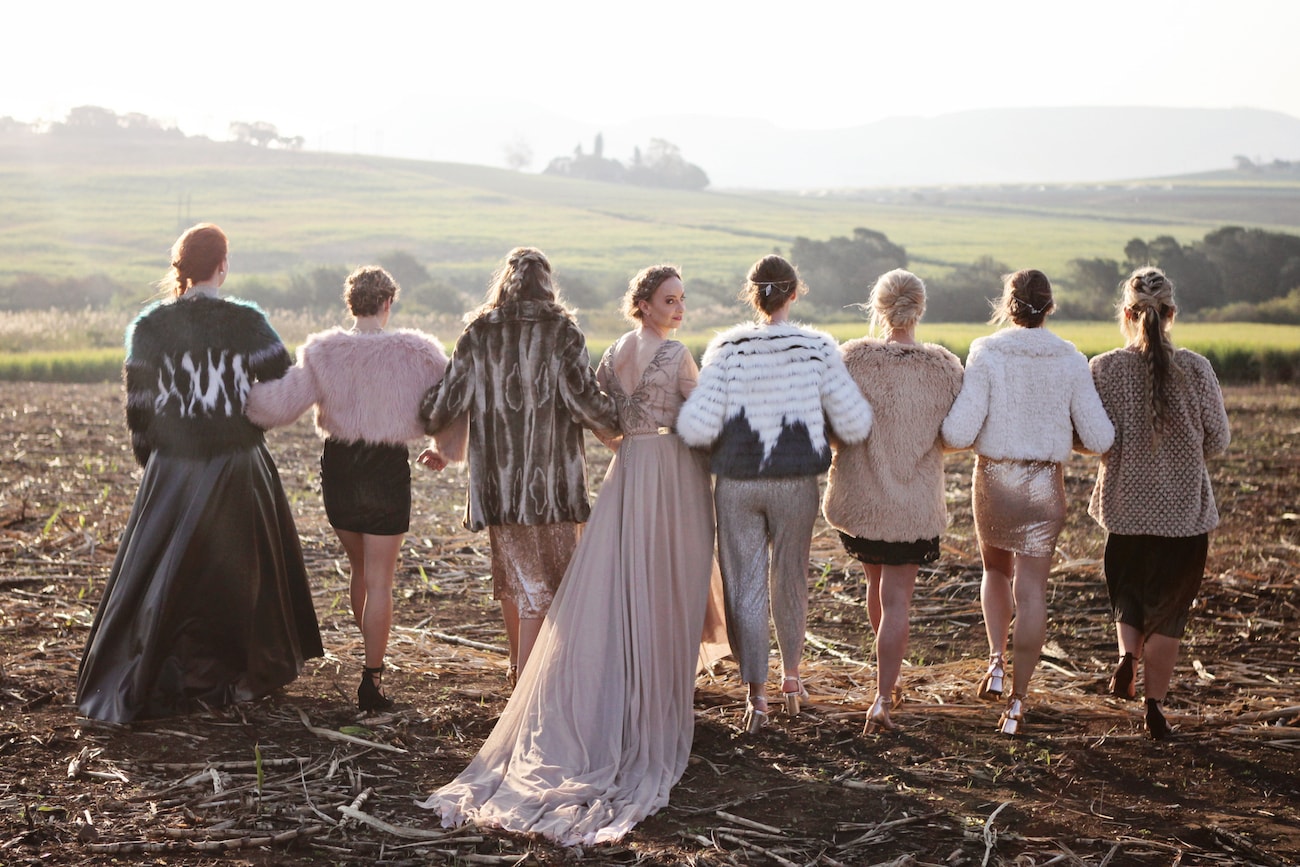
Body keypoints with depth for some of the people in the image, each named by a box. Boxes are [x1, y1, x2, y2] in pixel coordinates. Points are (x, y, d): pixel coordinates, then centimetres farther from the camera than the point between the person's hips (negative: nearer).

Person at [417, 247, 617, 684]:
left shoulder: (479, 333, 2)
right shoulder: (562, 332, -5)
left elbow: (447, 397, 3)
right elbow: (584, 399, -13)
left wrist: (437, 444, 21)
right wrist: (619, 421, 6)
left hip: (496, 477, 3)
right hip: (551, 479, -3)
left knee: (512, 572, 20)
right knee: (544, 581, 3)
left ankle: (518, 666, 36)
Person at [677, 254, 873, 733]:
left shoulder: (727, 348, -8)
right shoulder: (817, 349, -7)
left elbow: (696, 427, -15)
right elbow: (854, 424, -7)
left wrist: (716, 441, 8)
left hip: (737, 484, -1)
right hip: (796, 483, 1)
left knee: (745, 587, 7)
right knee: (790, 581, 20)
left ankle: (756, 696, 3)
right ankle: (791, 676, 38)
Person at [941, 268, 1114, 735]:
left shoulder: (987, 353, -10)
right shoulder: (1070, 360, -4)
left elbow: (958, 432, -16)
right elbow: (1099, 438, -4)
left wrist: (956, 434, 7)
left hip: (994, 478, 0)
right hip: (1045, 484, 1)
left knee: (996, 570, 24)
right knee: (1031, 589, 7)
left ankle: (996, 661, 7)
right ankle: (1017, 698, 7)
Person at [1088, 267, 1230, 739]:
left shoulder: (1104, 369, -10)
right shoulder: (1195, 369, -9)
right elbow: (1218, 440, -3)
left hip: (1124, 505, 1)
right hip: (1184, 508, 0)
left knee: (1127, 591, 25)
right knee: (1168, 609, 12)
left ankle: (1127, 655, 2)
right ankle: (1154, 707, 13)